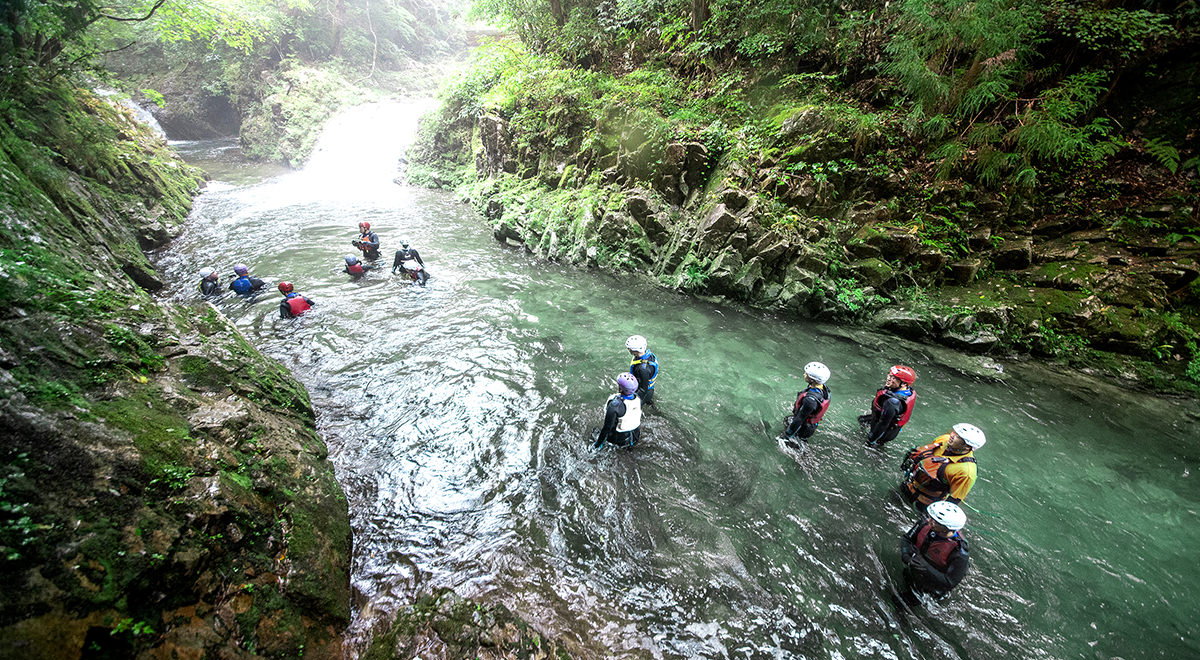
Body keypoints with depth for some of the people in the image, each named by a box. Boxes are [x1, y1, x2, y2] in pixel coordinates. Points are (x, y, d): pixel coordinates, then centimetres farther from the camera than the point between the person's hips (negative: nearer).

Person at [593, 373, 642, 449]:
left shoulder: (615, 405, -33)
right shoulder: (638, 398, -14)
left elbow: (607, 428, -25)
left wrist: (597, 444, -12)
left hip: (620, 439, -5)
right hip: (636, 436, 5)